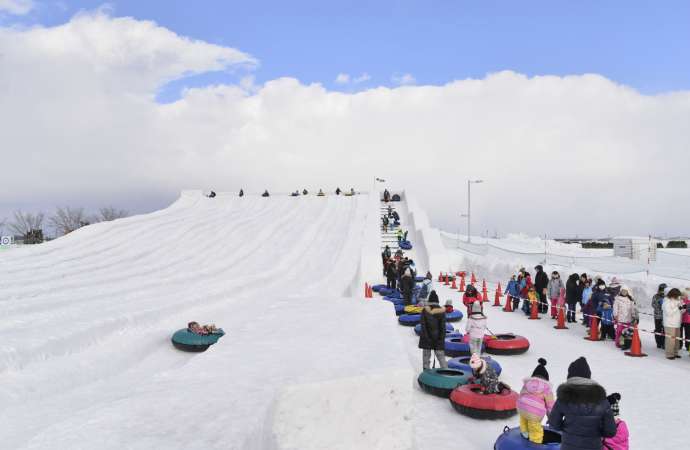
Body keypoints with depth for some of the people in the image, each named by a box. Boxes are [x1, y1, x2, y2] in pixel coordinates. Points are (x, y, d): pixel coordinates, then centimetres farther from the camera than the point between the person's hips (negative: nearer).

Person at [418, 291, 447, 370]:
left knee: (426, 355, 8)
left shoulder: (425, 310, -7)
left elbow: (423, 325, -9)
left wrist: (425, 336, -5)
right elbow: (443, 326, -5)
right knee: (440, 355, 9)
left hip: (427, 337, -1)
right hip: (438, 337, 1)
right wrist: (442, 338, -1)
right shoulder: (441, 311, -4)